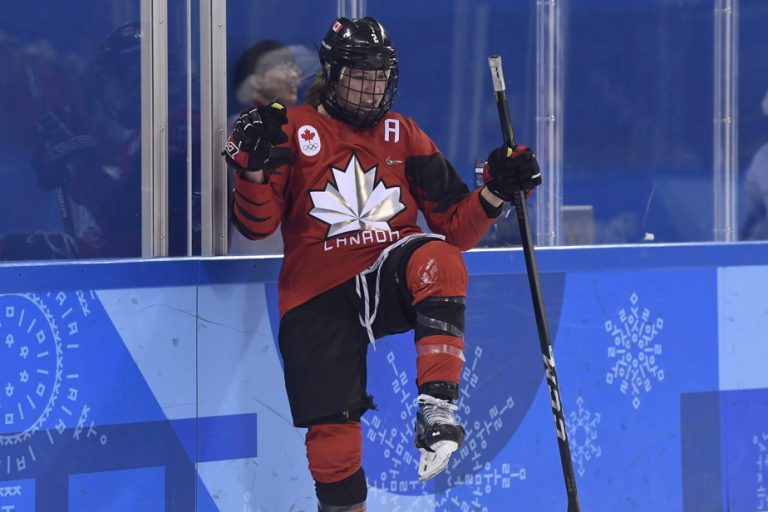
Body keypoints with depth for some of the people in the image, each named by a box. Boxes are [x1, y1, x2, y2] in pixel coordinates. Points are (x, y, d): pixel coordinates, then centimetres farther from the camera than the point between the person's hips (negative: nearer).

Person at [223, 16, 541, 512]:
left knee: (437, 259, -34)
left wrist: (495, 193, -6)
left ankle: (437, 406, -35)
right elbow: (257, 225, -3)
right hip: (318, 298, -1)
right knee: (331, 434, -7)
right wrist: (255, 168, -20)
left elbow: (455, 229, 11)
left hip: (391, 279, 1)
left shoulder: (404, 135, 12)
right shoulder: (295, 131, 4)